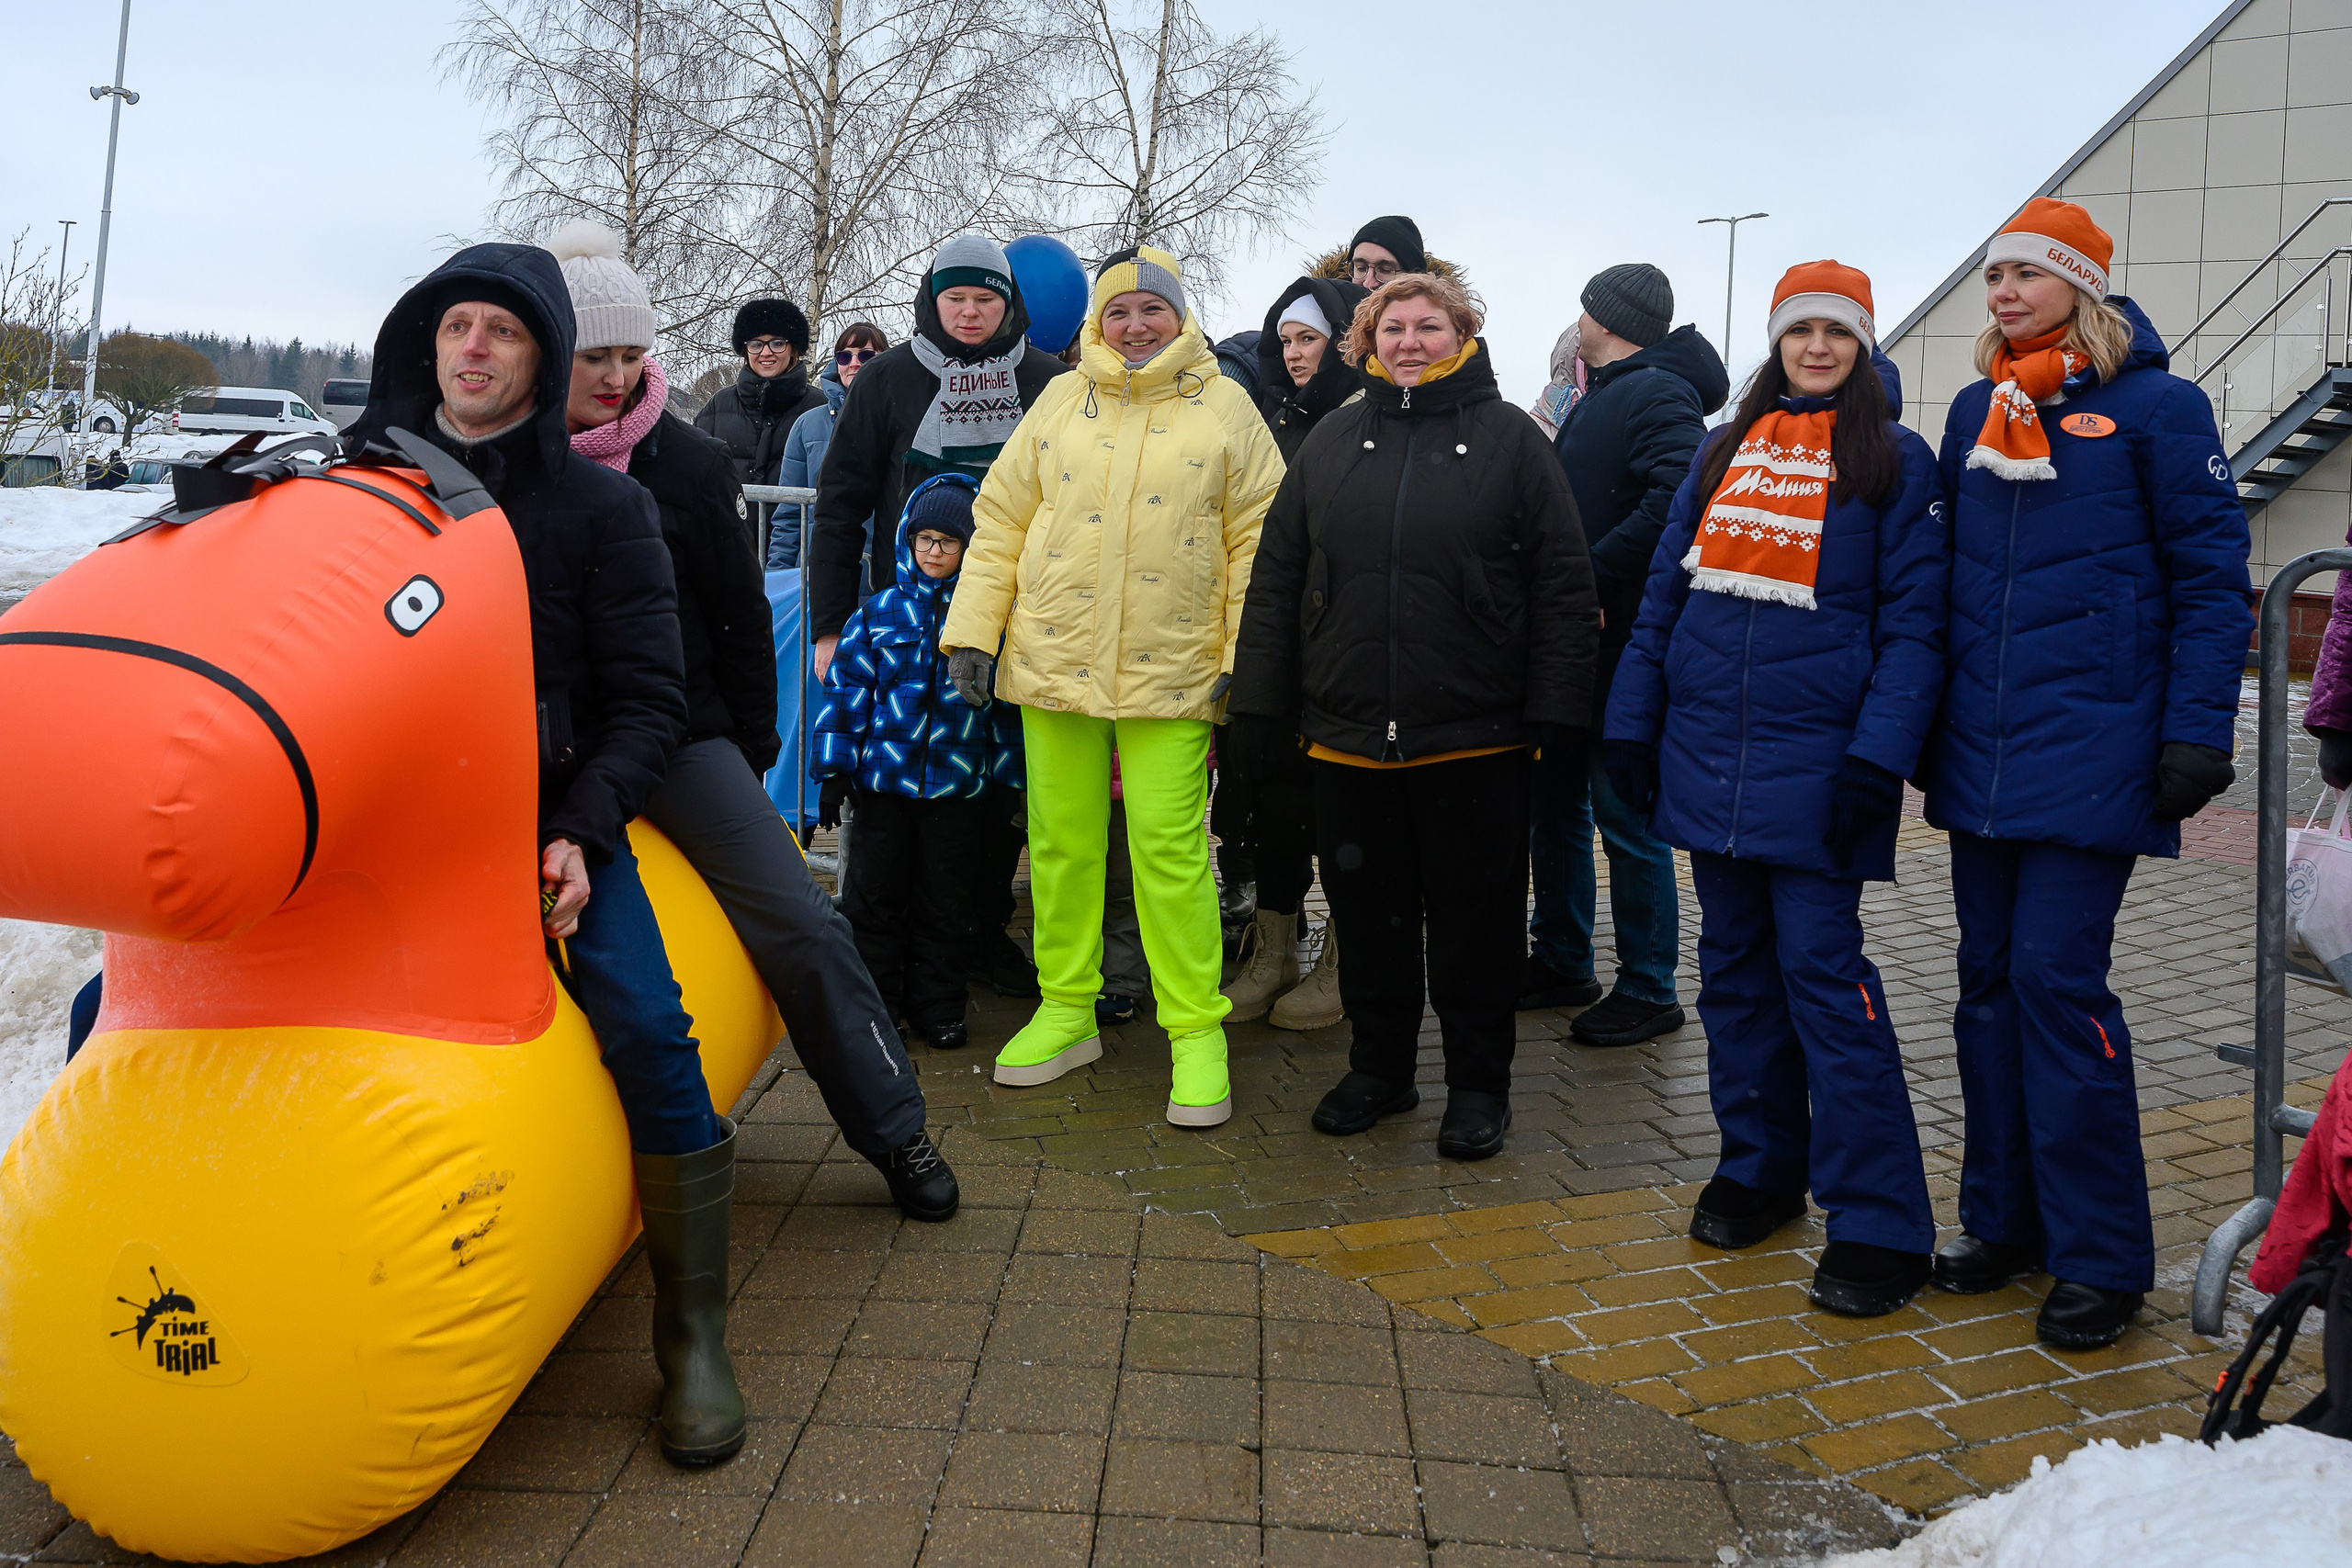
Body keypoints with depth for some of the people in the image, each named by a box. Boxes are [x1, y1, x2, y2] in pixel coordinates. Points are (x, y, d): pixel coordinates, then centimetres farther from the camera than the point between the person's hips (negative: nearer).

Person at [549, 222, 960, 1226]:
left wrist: (749, 746, 9)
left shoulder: (688, 462, 0)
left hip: (680, 732, -1)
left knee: (799, 925, -7)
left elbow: (740, 614, 6)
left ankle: (893, 1130, 4)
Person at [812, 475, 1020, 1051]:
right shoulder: (879, 613, 2)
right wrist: (836, 765, -1)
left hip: (959, 783, 0)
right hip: (884, 775, 1)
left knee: (945, 894, 9)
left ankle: (937, 1002, 22)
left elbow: (1006, 700, 5)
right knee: (876, 889, 9)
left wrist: (1011, 777, 2)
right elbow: (848, 687, 3)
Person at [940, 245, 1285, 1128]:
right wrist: (972, 628, 4)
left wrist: (1244, 653, -4)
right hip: (1053, 663, 3)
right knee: (1061, 841, 9)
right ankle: (1066, 1009, 24)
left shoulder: (1224, 407, 4)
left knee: (1170, 851, -5)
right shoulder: (1062, 402, 11)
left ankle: (1196, 1029, 7)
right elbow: (1001, 517, 11)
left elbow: (1258, 539, 3)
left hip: (1172, 673, -3)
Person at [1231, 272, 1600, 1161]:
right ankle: (1378, 1067, 30)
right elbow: (1277, 580, 9)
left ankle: (1479, 1081, 23)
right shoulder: (1331, 441, 10)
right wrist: (1259, 708, 3)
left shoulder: (1509, 438, 0)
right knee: (1368, 912, 13)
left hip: (1475, 739, -3)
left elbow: (1563, 583, -3)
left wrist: (1555, 713, -10)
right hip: (1347, 736, 3)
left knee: (1476, 919, 8)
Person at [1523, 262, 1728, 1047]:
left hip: (1621, 639, -10)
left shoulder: (1658, 396, -12)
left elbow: (1673, 503, -27)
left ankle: (1649, 990, 9)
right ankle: (1561, 962, 28)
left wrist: (1589, 578, -24)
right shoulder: (1598, 399, 19)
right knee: (1556, 800, 15)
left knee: (1624, 813, -3)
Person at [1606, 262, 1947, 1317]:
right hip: (1708, 753, 5)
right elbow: (1663, 595, 14)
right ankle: (1759, 1170, 25)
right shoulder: (1725, 453, 15)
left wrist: (1877, 758, -16)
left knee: (1823, 972, -8)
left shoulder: (1896, 462, 1)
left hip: (1816, 763, -5)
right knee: (1734, 964, 10)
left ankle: (1879, 1226, 0)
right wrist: (1631, 725, 8)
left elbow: (1913, 623, -5)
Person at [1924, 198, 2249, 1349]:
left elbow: (2212, 579, -5)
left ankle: (2101, 1256, 6)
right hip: (1978, 748, 6)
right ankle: (2004, 1220, 22)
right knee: (1990, 977, 9)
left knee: (2056, 980, -8)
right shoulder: (1975, 411, 13)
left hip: (2091, 754, -5)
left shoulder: (2156, 407, -3)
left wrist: (2197, 734, -13)